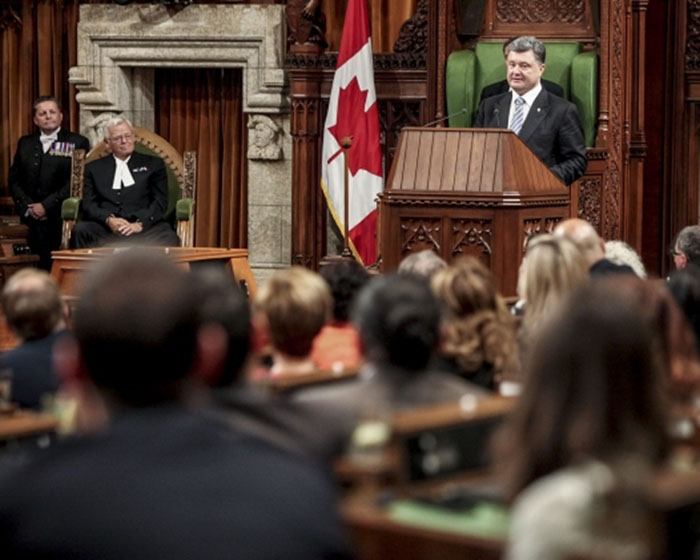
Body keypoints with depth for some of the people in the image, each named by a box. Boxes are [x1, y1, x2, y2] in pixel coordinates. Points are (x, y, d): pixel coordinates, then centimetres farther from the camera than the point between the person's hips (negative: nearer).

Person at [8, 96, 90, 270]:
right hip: (31, 219, 3)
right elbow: (14, 179, 13)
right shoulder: (25, 143, 17)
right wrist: (28, 207, -3)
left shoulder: (77, 143, 3)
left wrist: (46, 205, -11)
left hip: (61, 220, -3)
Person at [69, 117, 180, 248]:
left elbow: (160, 202, 9)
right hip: (106, 229, 1)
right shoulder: (94, 168, 23)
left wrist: (140, 223, -12)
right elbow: (89, 204, 10)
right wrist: (109, 220, -13)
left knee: (169, 238, -36)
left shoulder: (153, 164, 20)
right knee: (80, 230, -33)